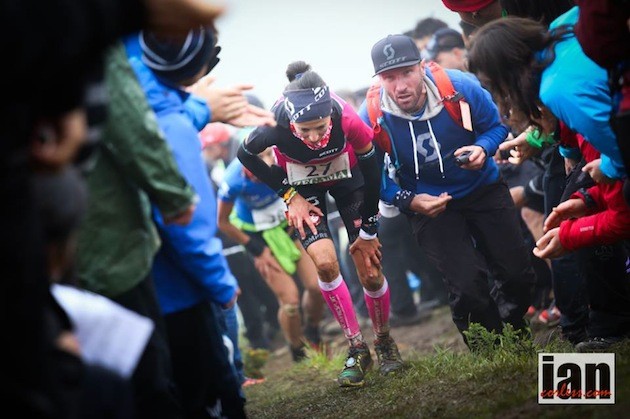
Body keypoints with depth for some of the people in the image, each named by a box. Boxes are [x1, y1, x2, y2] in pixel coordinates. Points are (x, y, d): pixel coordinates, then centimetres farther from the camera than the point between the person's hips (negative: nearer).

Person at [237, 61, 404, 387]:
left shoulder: (348, 121, -38)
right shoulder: (275, 125, -38)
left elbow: (371, 171, -20)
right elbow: (246, 155, -13)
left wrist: (368, 231, -10)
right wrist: (289, 195, -13)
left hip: (346, 177, 0)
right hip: (303, 186, 0)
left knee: (370, 272, -3)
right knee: (325, 262, -20)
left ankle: (384, 341, 24)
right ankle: (356, 348, -4)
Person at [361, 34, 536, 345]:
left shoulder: (460, 87, -22)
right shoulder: (373, 116, -22)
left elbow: (496, 126, -3)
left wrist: (483, 149, -25)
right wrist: (409, 201, -21)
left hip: (483, 188, 2)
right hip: (428, 203, -1)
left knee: (518, 277, 1)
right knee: (468, 288, -14)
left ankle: (514, 333, 34)